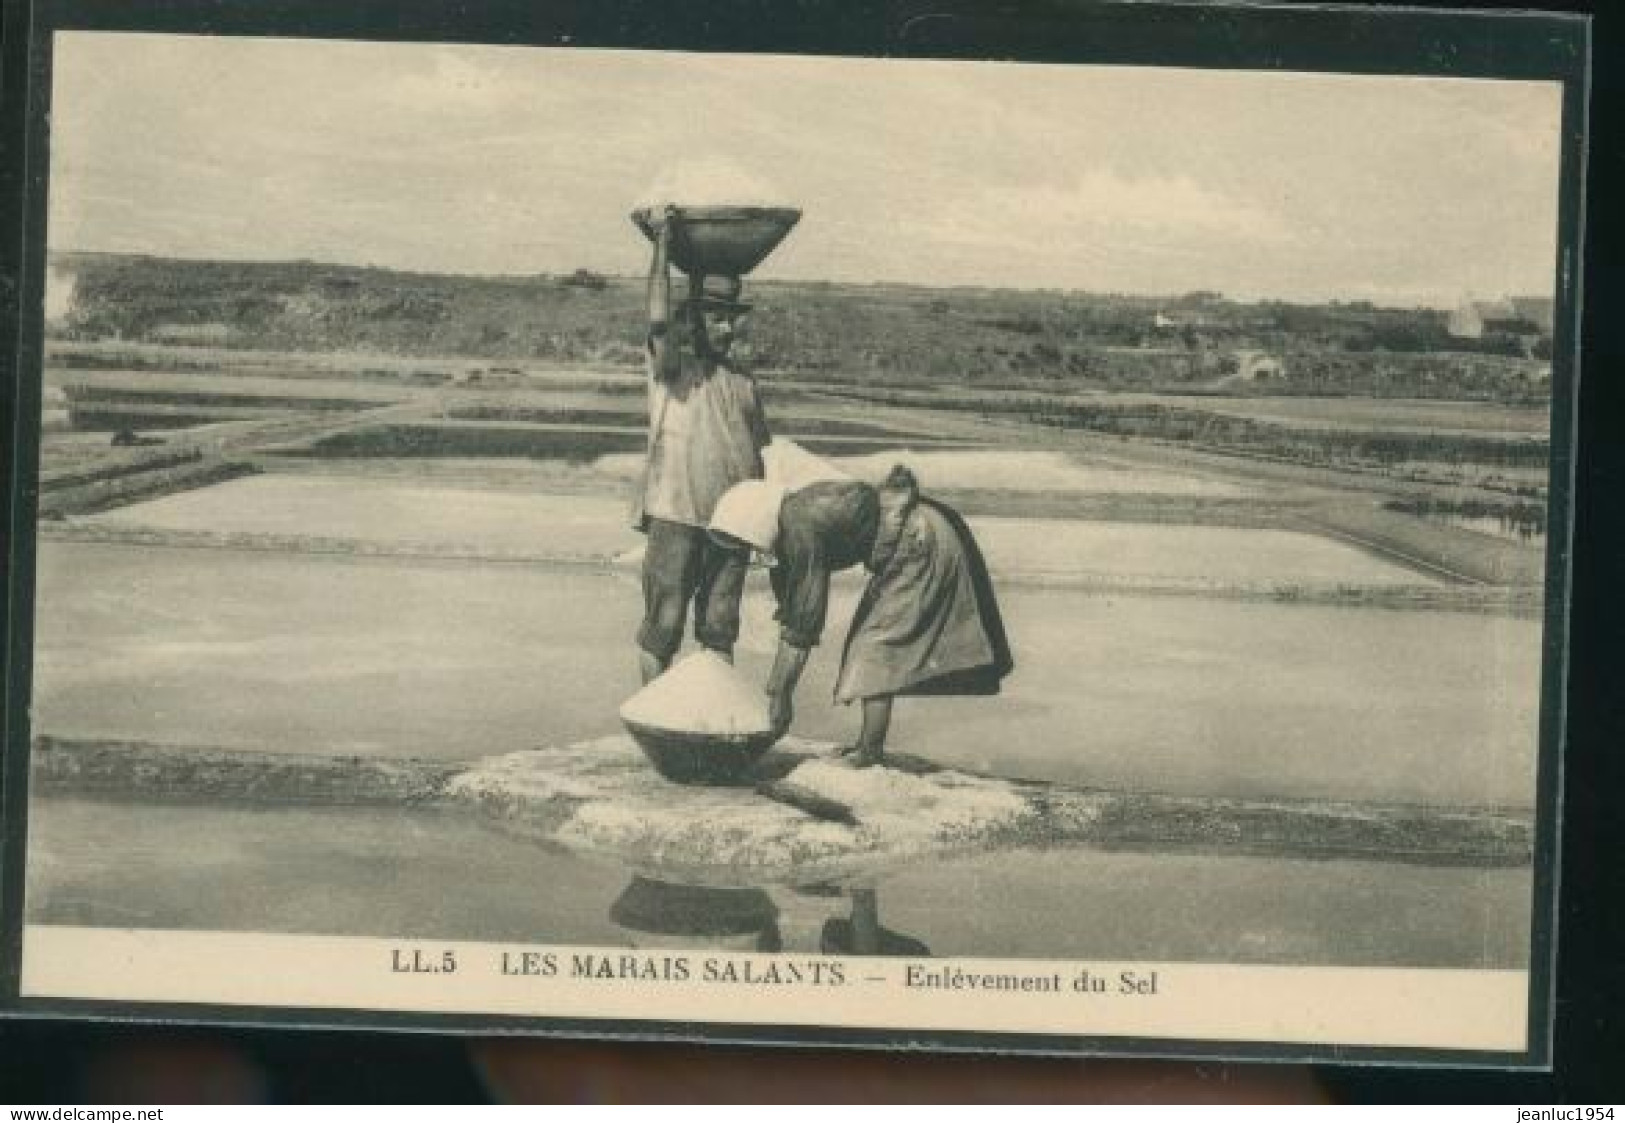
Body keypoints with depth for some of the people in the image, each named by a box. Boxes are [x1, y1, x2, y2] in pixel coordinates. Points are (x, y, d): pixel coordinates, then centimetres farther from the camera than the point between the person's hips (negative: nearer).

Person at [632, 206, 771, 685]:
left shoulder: (742, 383, 16)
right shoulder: (673, 370, 1)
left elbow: (759, 452, 17)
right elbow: (658, 323, -18)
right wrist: (663, 247, -19)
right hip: (675, 519, -5)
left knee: (720, 628, 9)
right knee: (663, 626, -2)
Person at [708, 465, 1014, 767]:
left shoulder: (802, 530, -26)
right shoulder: (789, 520, 2)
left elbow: (805, 621, -23)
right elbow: (789, 613, 9)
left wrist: (778, 694, -17)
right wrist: (778, 688, 8)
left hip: (922, 545, -10)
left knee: (875, 644, -11)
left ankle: (868, 756, -11)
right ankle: (869, 745, 18)